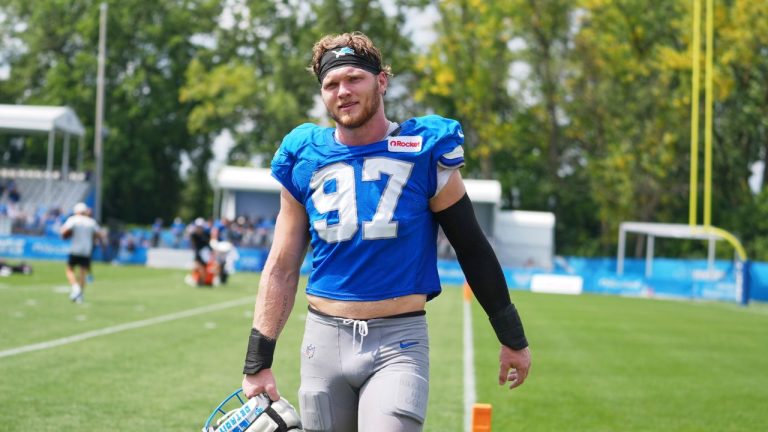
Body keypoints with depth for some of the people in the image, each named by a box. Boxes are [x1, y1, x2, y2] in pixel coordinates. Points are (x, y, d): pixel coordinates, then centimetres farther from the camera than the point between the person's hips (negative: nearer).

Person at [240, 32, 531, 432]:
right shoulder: (304, 159, 3)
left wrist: (512, 337, 8)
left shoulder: (424, 151, -3)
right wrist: (257, 363, 5)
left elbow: (472, 248, 5)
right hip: (324, 338, 3)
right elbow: (281, 269, 9)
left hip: (399, 340, -3)